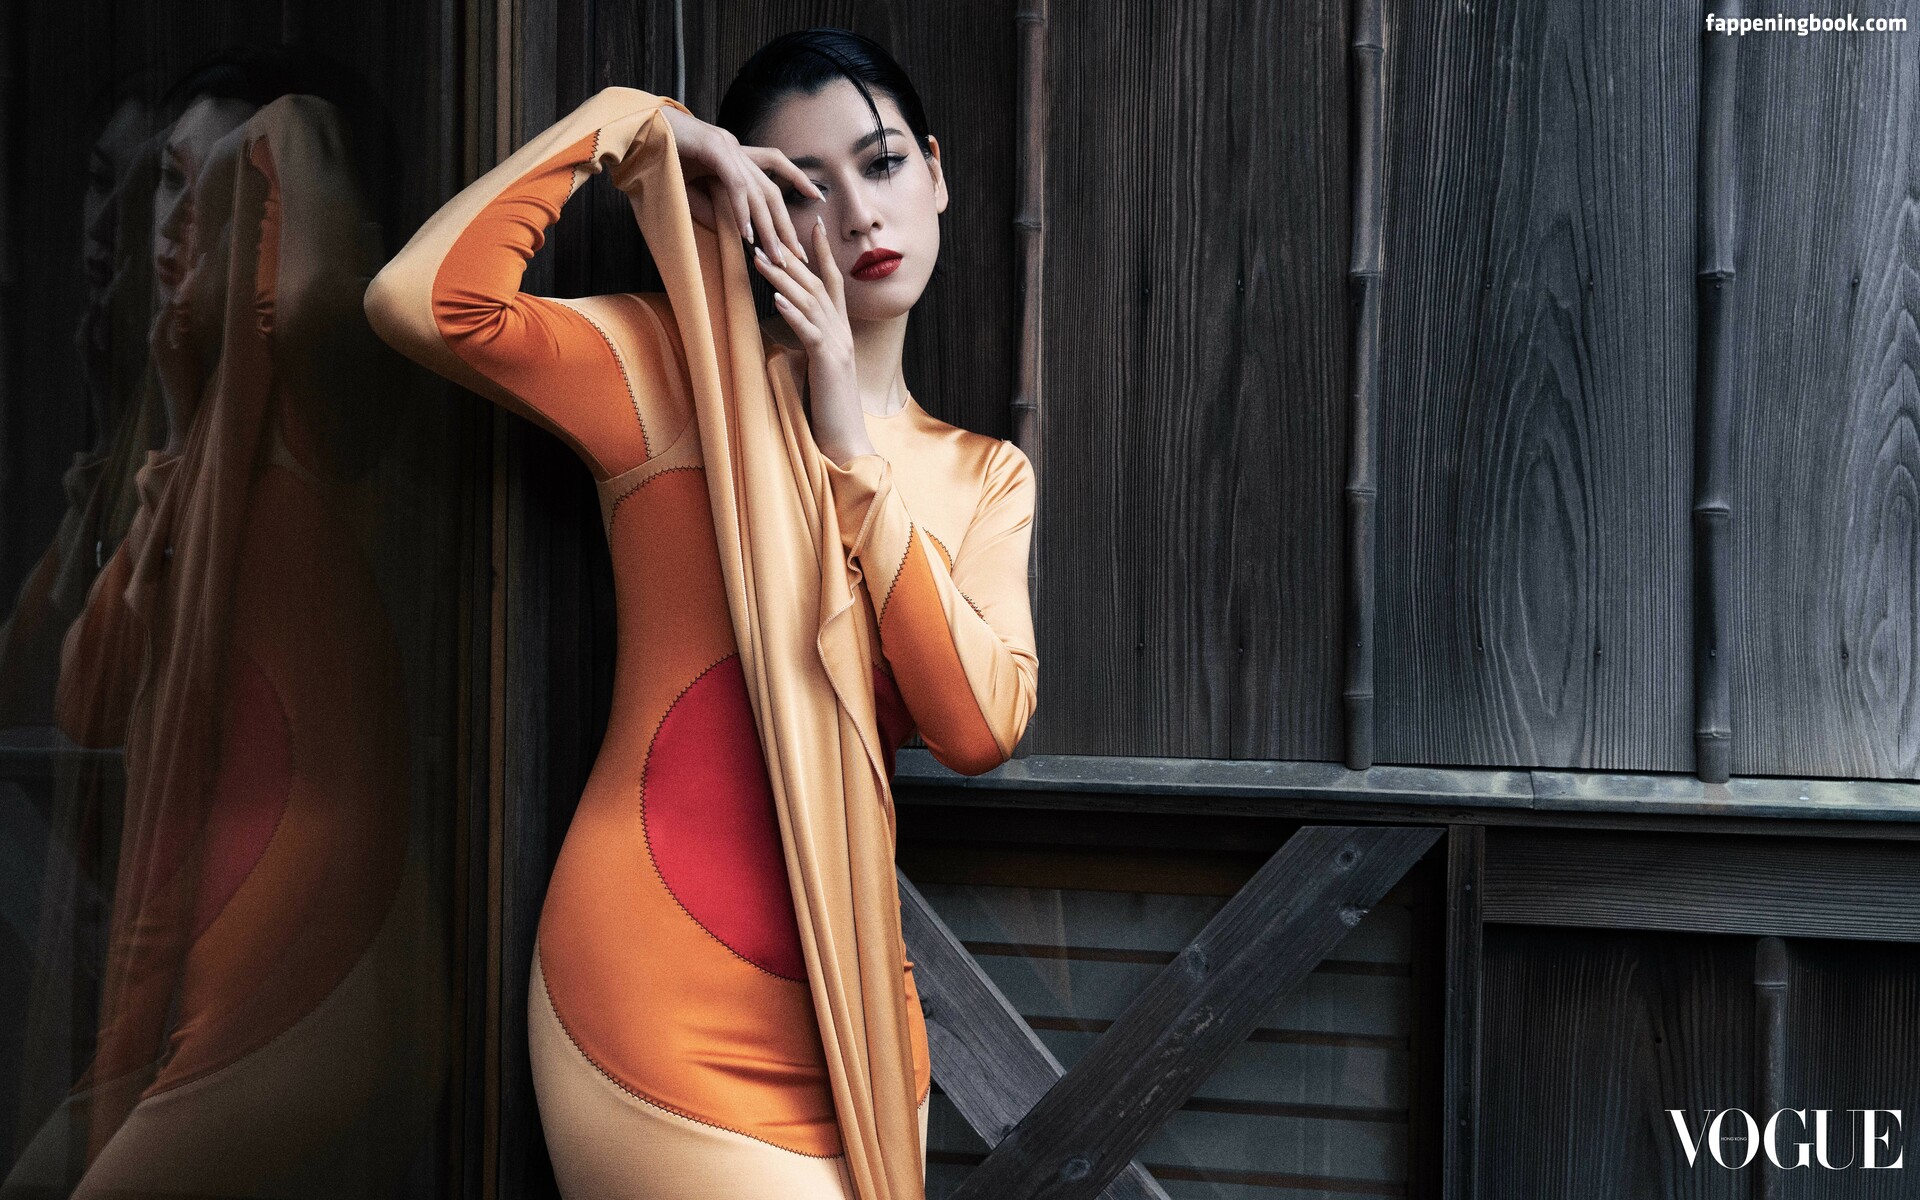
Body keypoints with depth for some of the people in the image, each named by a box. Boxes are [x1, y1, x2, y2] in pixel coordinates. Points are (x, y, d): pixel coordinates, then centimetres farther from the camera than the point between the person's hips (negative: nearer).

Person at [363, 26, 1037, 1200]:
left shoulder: (987, 477, 10)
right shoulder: (680, 372, -2)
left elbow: (979, 727, -7)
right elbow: (423, 299, -19)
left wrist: (853, 446, -9)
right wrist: (629, 126, -9)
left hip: (853, 1010, 5)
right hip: (666, 1006, -5)